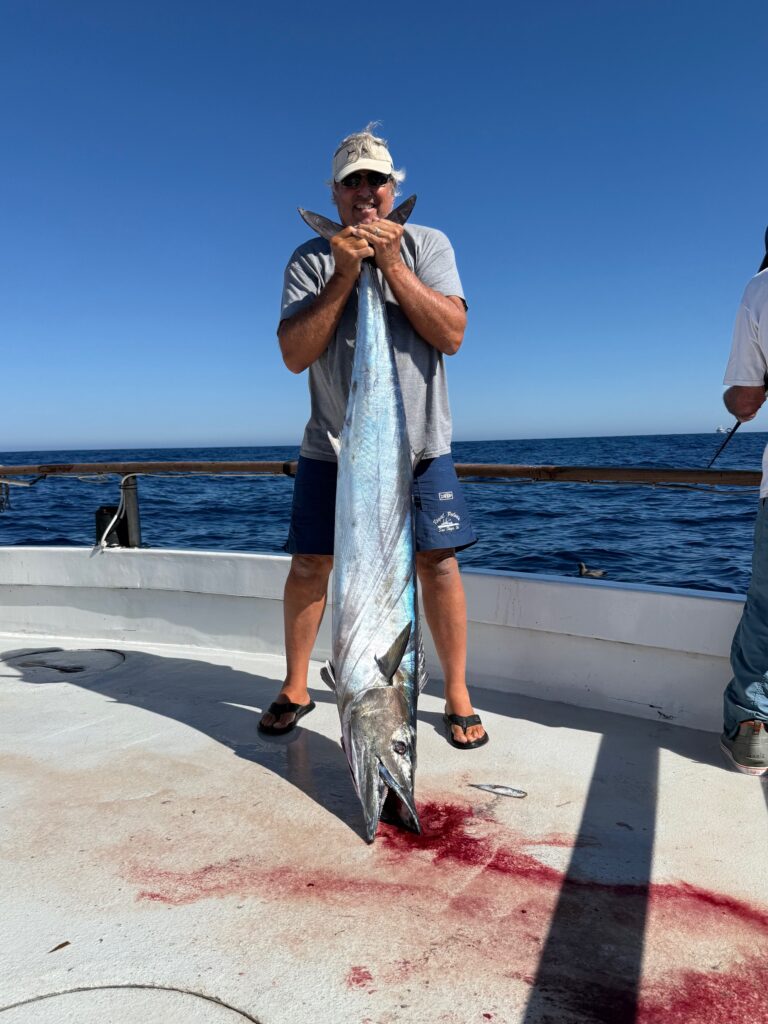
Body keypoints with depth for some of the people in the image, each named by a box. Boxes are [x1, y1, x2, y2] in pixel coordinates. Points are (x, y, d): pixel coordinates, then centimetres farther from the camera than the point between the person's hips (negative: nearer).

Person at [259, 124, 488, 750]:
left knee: (438, 560, -3)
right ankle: (295, 688, 22)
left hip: (419, 442, 0)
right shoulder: (311, 260, 3)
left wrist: (391, 264, -16)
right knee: (310, 563, 2)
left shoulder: (427, 245, 3)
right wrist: (345, 275, -16)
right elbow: (294, 354, -10)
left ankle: (458, 696, 14)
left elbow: (452, 334, -10)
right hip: (333, 443, 1)